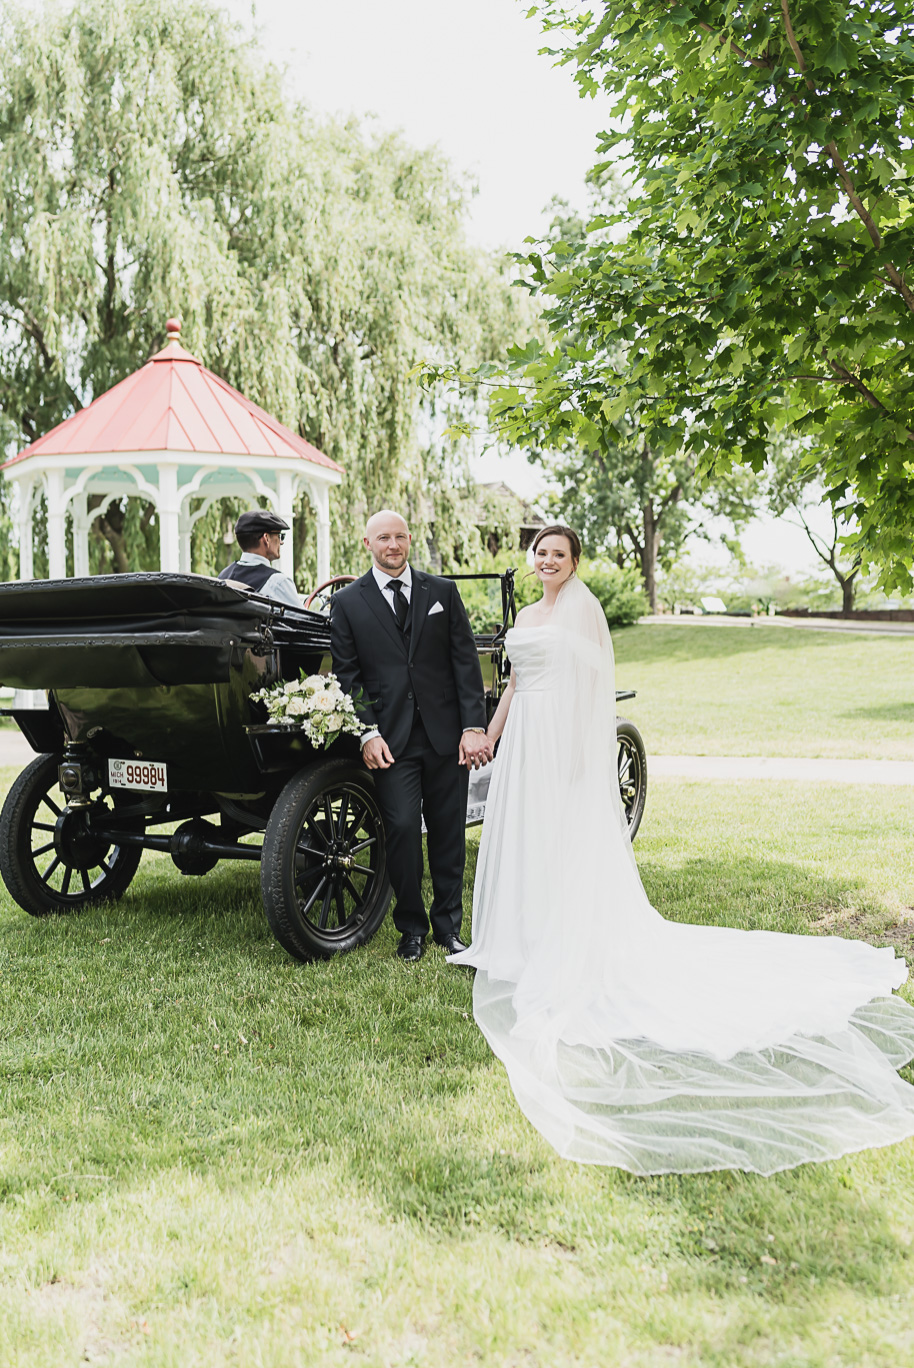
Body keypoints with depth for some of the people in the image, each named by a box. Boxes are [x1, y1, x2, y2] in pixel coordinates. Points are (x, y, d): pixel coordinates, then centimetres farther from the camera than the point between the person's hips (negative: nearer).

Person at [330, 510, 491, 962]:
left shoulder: (442, 591, 8)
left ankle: (448, 925, 23)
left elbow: (465, 661, 4)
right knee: (402, 827, -8)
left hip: (446, 735, 2)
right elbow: (347, 674, 3)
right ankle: (411, 928, 11)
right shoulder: (348, 602, 5)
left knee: (448, 834, 7)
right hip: (390, 740, -1)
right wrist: (367, 733, -8)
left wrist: (473, 726, -5)